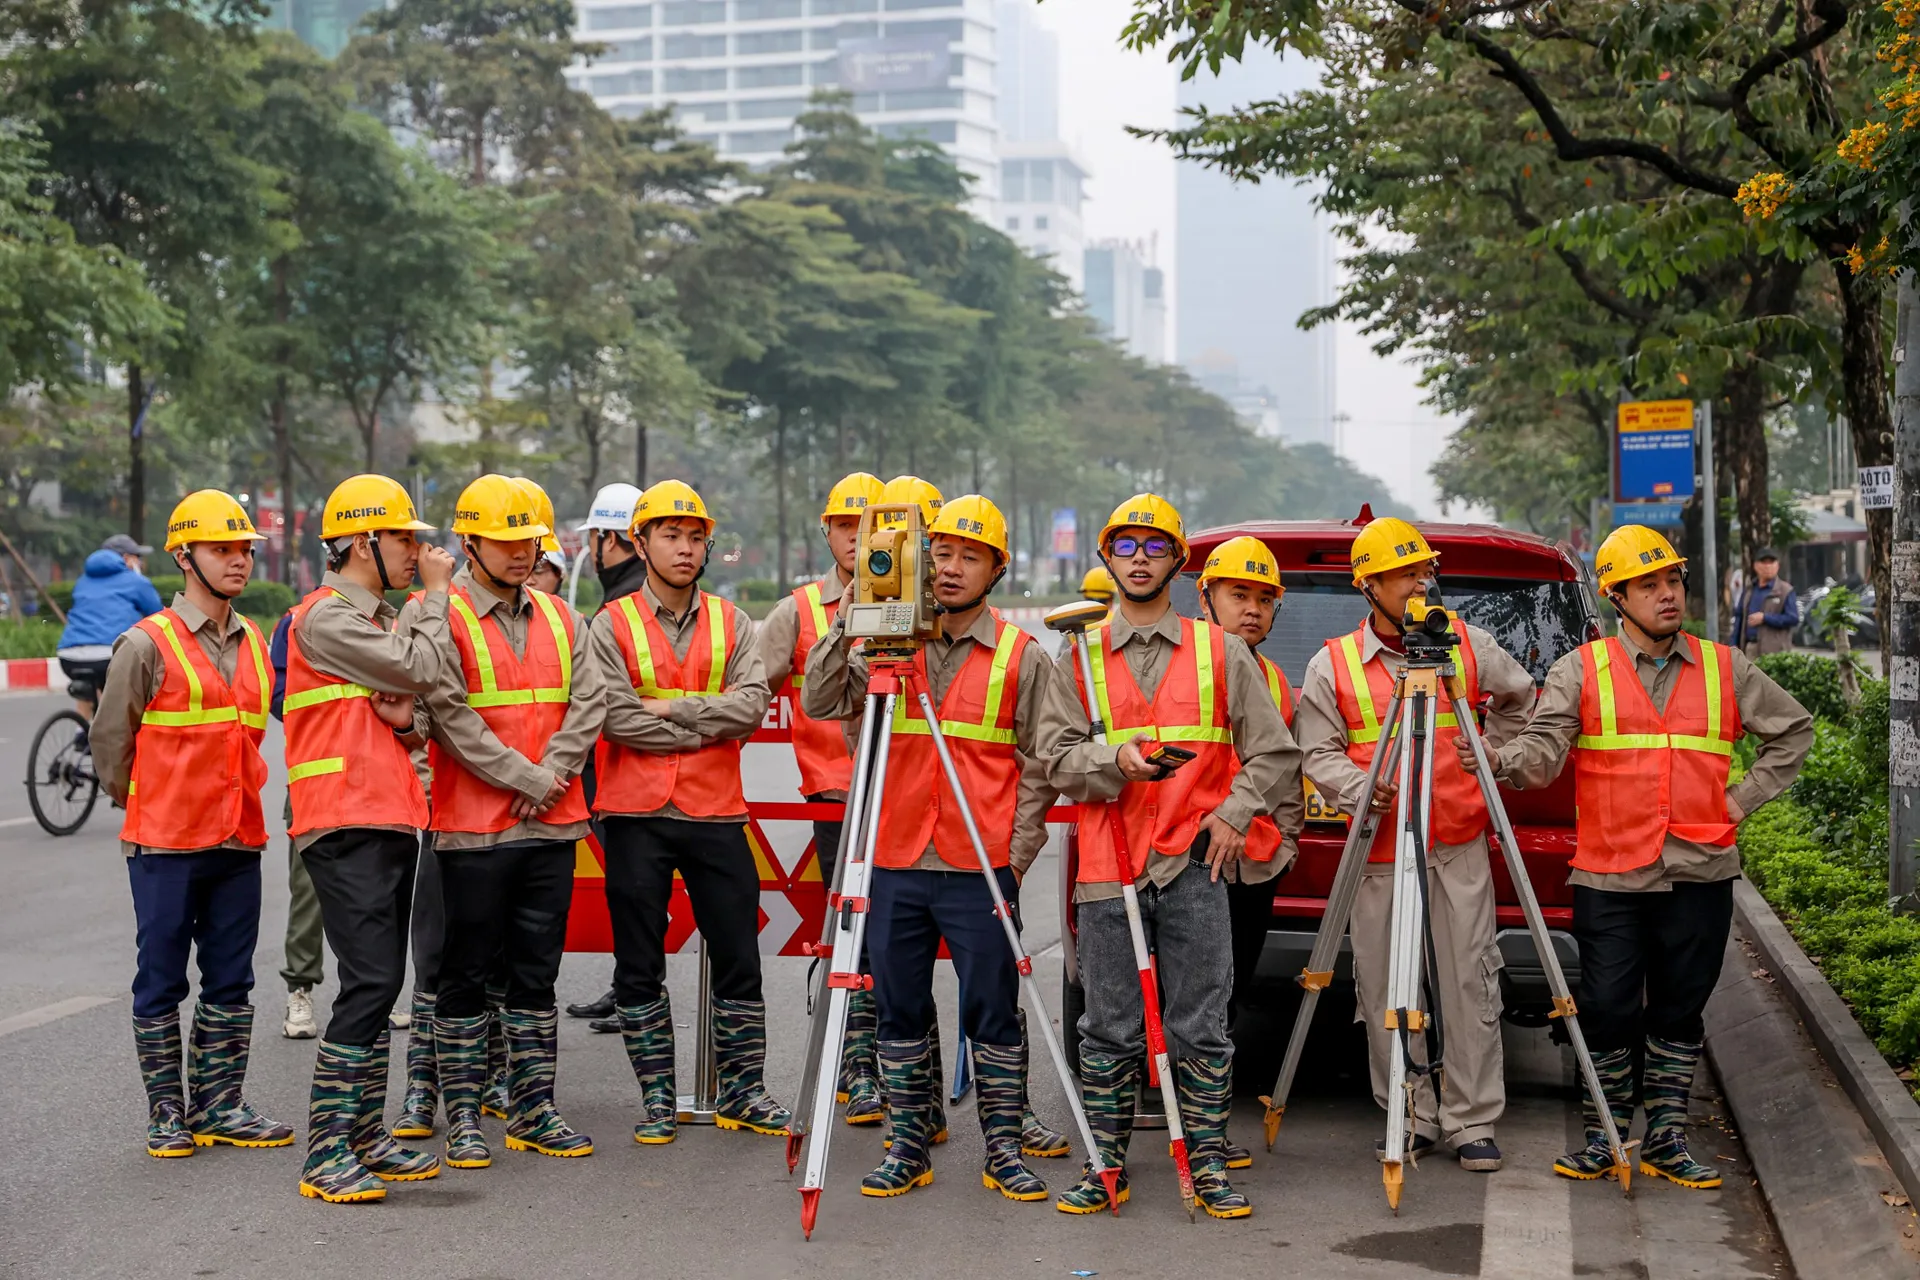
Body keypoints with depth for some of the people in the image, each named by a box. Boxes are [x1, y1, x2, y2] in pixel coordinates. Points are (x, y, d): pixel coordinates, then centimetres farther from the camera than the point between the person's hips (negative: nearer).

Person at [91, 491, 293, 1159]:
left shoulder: (255, 645, 11)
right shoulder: (147, 644, -8)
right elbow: (110, 741, -1)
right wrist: (144, 808, 8)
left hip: (238, 840, 6)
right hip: (164, 844, -6)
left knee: (230, 981, 10)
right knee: (161, 983, 3)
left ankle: (219, 1105, 19)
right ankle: (167, 1112, 11)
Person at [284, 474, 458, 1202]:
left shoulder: (381, 619, 21)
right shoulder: (326, 617, -10)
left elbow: (421, 695, 19)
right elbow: (420, 670, -17)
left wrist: (407, 715, -5)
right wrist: (435, 594, -3)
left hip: (390, 820, 10)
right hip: (346, 822, -10)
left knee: (381, 984, 11)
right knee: (370, 981, -15)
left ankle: (365, 1138, 19)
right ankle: (325, 1155, -12)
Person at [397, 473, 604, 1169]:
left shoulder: (559, 618, 14)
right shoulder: (434, 616, -5)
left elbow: (588, 705, 6)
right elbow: (451, 716, -14)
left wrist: (550, 779, -9)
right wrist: (528, 778, -14)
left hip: (551, 824, 5)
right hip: (473, 827, -5)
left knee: (537, 972, 11)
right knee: (466, 973, 2)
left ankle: (532, 1110, 19)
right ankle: (463, 1117, 10)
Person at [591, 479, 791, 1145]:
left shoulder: (732, 623, 9)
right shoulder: (612, 626, 1)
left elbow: (751, 705, -6)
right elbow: (618, 719, -12)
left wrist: (673, 709, -13)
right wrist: (710, 726, -8)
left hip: (715, 813, 2)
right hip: (636, 816, -2)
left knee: (738, 955, 5)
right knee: (639, 964, 5)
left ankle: (742, 1091, 17)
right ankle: (657, 1097, 16)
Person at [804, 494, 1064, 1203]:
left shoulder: (1021, 655, 3)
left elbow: (1037, 768, 4)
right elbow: (820, 704, -1)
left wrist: (1017, 855, -3)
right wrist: (846, 626, -10)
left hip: (981, 870, -3)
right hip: (894, 862, 3)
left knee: (993, 1012, 1)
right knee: (899, 1012, 8)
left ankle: (1005, 1150, 11)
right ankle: (909, 1147, 18)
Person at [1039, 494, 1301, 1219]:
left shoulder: (1221, 652, 10)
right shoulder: (1080, 659, 12)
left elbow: (1270, 749, 10)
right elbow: (1057, 756, 3)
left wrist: (1235, 812, -4)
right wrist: (1114, 758, -15)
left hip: (1194, 866, -1)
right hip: (1107, 867, 1)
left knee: (1200, 1026, 1)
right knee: (1109, 1028, 4)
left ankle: (1208, 1164, 9)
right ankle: (1105, 1164, 13)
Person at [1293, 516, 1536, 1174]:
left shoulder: (1470, 645, 7)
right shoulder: (1333, 665, 3)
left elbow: (1520, 700, 24)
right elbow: (1319, 754, 1)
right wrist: (1361, 788, -16)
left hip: (1461, 846, 1)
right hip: (1379, 849, 0)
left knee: (1470, 983, -1)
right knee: (1385, 992, 2)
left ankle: (1473, 1123, 7)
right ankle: (1412, 1118, 13)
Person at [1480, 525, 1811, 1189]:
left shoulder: (1726, 669, 8)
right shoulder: (1581, 671, 2)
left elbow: (1793, 728, 20)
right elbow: (1545, 749, -10)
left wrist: (1744, 797, 8)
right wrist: (1500, 760, -31)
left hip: (1699, 874, 2)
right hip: (1610, 878, -2)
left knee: (1680, 1010, 8)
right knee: (1608, 1010, 0)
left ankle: (1666, 1139, 18)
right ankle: (1604, 1139, 13)